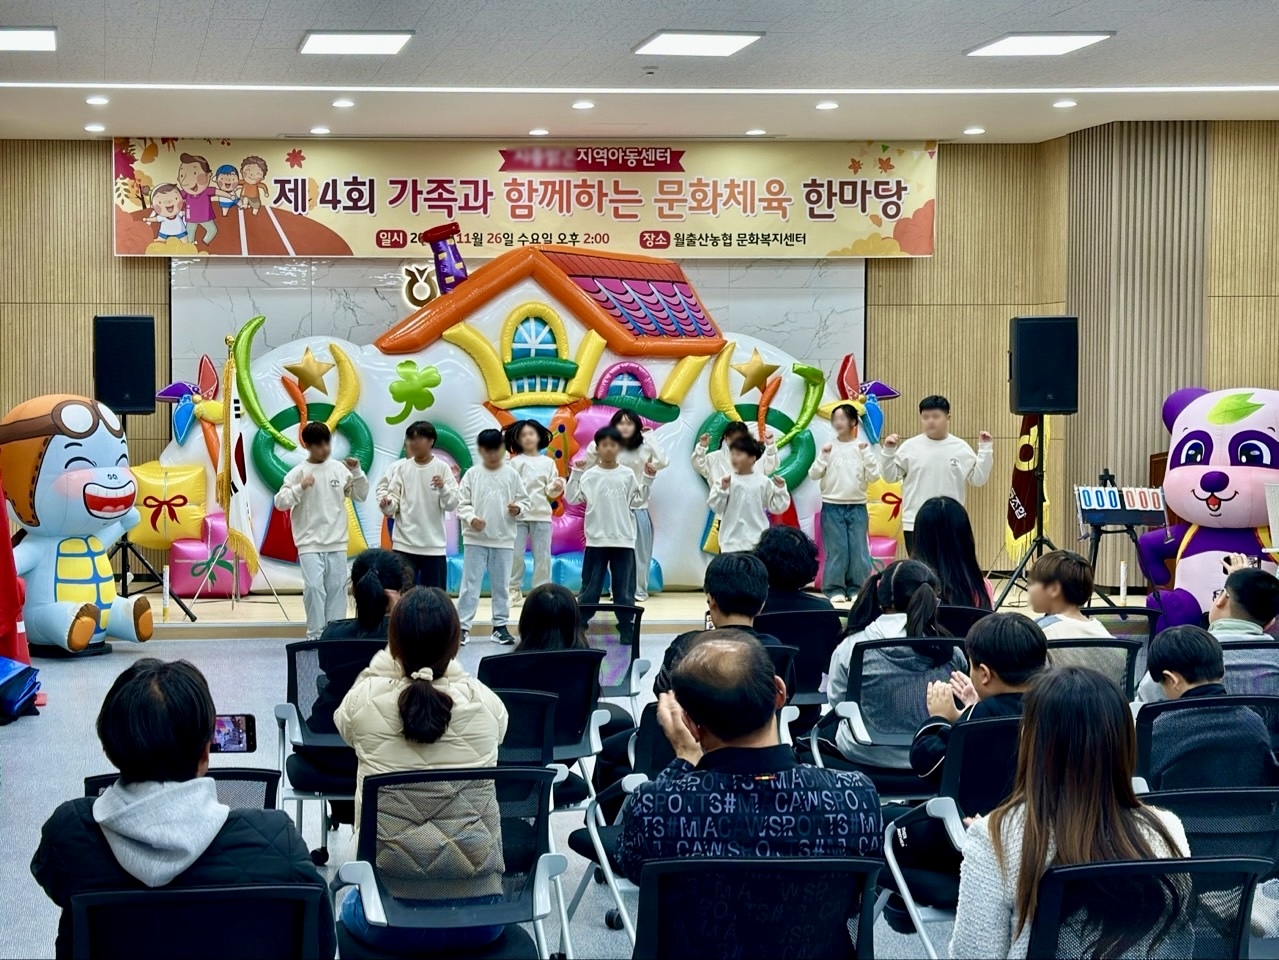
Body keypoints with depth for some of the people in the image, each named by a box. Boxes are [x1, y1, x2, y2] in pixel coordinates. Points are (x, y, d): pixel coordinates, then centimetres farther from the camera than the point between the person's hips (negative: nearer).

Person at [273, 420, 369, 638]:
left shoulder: (340, 469, 5)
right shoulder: (298, 472, -5)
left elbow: (361, 495, 10)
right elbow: (280, 502, -10)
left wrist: (357, 472, -4)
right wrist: (300, 487, -24)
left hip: (337, 543, 4)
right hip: (310, 544, -4)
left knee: (337, 588, 5)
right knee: (314, 587, -13)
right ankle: (315, 635, -4)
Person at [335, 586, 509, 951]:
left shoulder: (366, 698, -10)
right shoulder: (484, 701, -7)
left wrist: (392, 661, 20)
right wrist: (446, 665, 30)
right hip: (478, 916, 1)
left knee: (352, 908, 35)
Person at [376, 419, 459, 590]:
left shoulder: (442, 468, -2)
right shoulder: (400, 467, 1)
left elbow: (452, 504, -5)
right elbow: (393, 498, -1)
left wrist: (443, 488, -23)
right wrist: (386, 504, -23)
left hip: (434, 544, 0)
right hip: (405, 543, 0)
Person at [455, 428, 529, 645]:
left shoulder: (511, 474, 2)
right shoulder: (472, 474, -1)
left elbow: (525, 501, 5)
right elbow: (462, 503, -2)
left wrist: (518, 509, -17)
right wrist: (471, 518, -20)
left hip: (503, 539, 1)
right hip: (475, 539, -1)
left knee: (501, 585, 8)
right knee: (470, 584, -1)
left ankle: (500, 626, 16)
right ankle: (463, 626, 1)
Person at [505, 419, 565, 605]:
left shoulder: (548, 462, 8)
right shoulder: (515, 462, 4)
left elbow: (550, 492, 8)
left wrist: (556, 487, -13)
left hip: (542, 515, 1)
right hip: (518, 514, -1)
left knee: (542, 555, 2)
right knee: (515, 554, -1)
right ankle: (514, 590, 9)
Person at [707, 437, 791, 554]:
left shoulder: (763, 482, -2)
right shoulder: (725, 480, -2)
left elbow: (776, 507, 3)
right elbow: (716, 506, -5)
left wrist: (781, 489, -10)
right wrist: (722, 489, -18)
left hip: (757, 543, 0)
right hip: (731, 542, 0)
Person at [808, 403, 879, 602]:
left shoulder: (863, 448, 3)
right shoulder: (828, 447, 2)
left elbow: (873, 477, -2)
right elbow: (813, 475, -1)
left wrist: (866, 455, -12)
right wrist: (823, 456, -15)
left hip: (857, 507, 1)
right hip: (832, 507, -1)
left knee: (859, 550, 0)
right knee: (835, 550, -3)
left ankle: (856, 589, 7)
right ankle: (835, 589, 3)